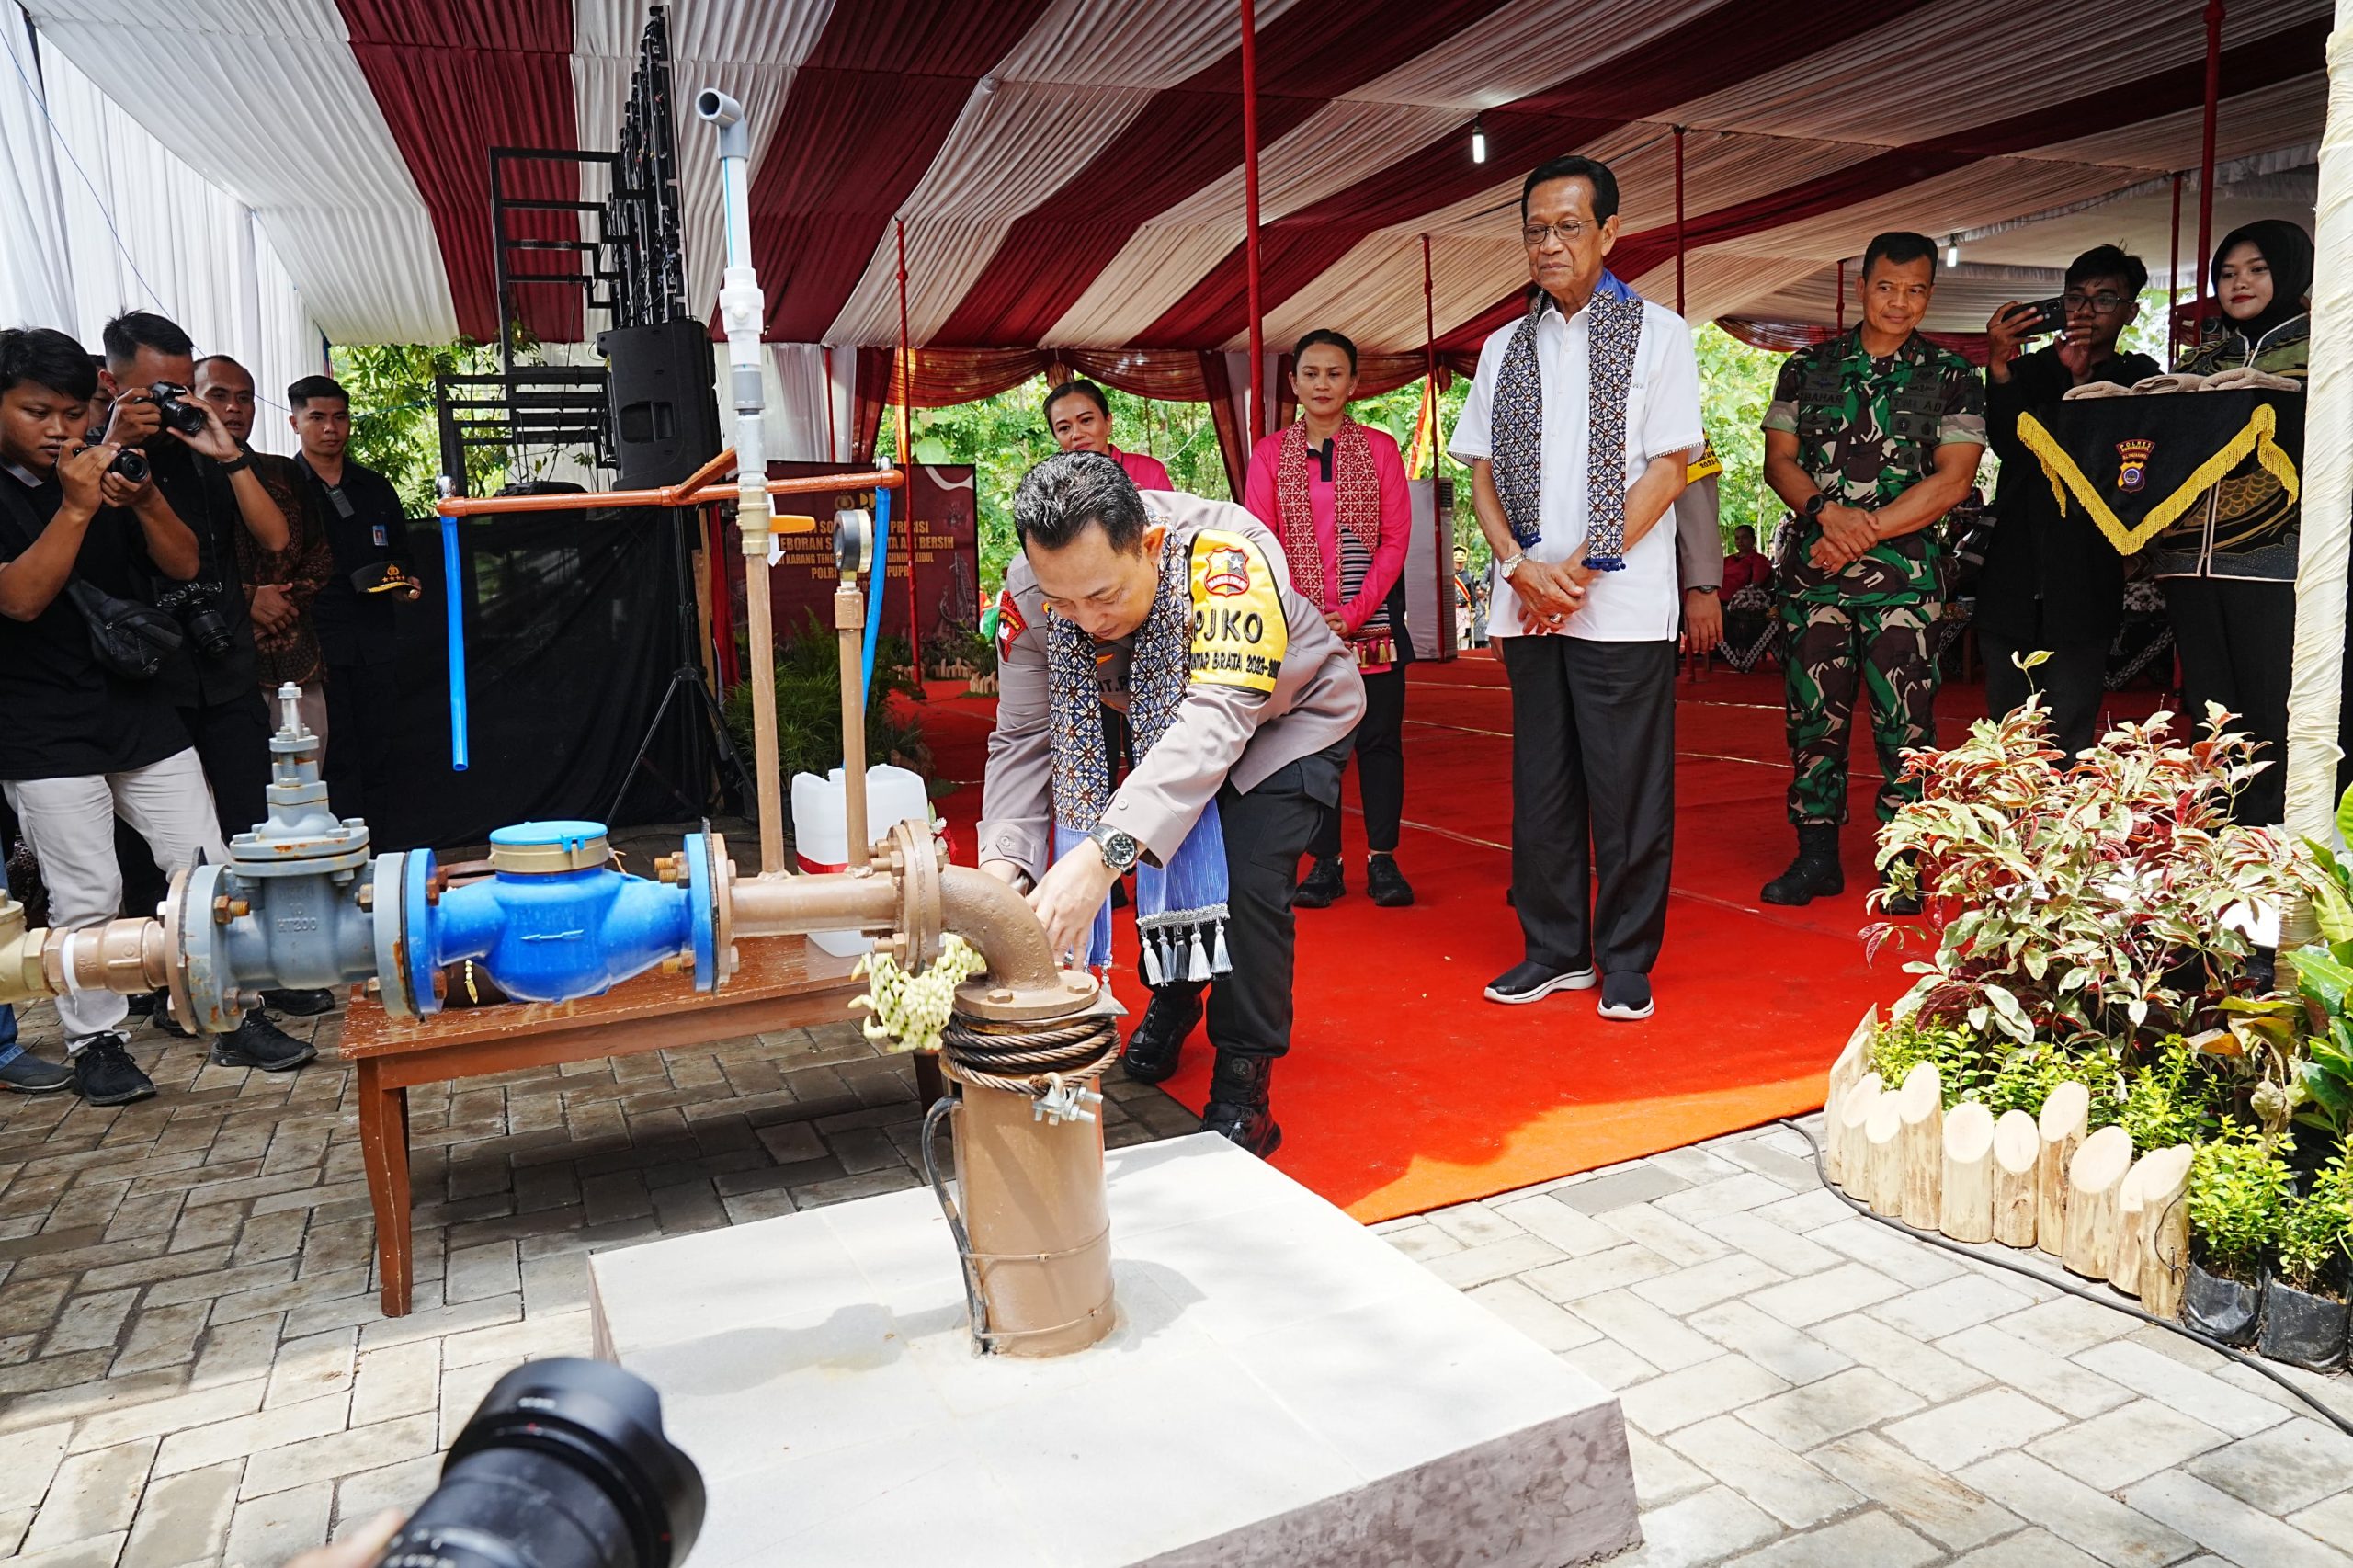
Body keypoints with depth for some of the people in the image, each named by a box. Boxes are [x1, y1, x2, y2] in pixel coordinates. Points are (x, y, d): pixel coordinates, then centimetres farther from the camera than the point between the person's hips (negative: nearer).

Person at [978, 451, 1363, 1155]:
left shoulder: (1227, 557, -43)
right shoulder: (1030, 593, -28)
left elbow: (1216, 720, -52)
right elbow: (1022, 739, -23)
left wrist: (1106, 854, -64)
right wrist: (1001, 867, -41)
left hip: (1289, 717, -4)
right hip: (1162, 722, 5)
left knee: (1246, 880, -20)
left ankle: (1242, 1083, -2)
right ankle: (1173, 1004, 30)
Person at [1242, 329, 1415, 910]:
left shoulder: (1379, 447, 4)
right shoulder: (1270, 454, 5)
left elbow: (1396, 537, -1)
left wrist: (1354, 613, -12)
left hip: (1372, 621, 0)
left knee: (1379, 740, 3)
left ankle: (1382, 859, 12)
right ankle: (1325, 862, 12)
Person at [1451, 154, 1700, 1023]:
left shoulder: (1656, 333, 3)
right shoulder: (1505, 347, 14)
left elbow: (1669, 467, -4)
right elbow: (1482, 470, 11)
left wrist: (1581, 569, -10)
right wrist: (1521, 566, -6)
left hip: (1620, 603, -4)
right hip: (1527, 605, 4)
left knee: (1627, 792, 0)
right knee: (1541, 786, 9)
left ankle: (1626, 961, 13)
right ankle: (1555, 950, 21)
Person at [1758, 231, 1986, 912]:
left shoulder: (1952, 376, 7)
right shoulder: (1807, 367, 12)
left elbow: (1953, 478, -2)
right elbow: (1779, 460, 7)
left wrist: (1866, 529, -11)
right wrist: (1827, 513, -12)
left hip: (1905, 574, -1)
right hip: (1811, 570, 2)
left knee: (1905, 721, -2)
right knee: (1813, 716, 4)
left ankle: (1902, 868, 7)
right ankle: (1816, 857, 13)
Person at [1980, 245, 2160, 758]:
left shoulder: (2141, 380, 7)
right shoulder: (2030, 369, 13)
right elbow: (2010, 445, -5)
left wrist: (2083, 380, -15)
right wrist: (1998, 366, -18)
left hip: (2081, 591, -2)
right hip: (2010, 580, 3)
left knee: (2069, 745, -5)